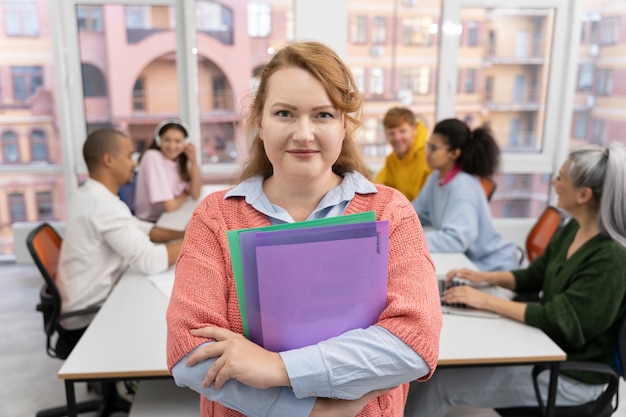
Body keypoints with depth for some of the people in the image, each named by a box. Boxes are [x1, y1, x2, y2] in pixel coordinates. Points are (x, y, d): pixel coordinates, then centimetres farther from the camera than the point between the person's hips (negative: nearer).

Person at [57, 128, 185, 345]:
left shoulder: (90, 195, 3)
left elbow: (139, 228, 9)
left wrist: (181, 234, -3)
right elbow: (150, 261, -31)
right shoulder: (103, 205, -27)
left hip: (89, 303, 8)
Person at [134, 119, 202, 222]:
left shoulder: (182, 159, 0)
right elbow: (170, 205, -22)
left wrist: (193, 161, -13)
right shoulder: (153, 158, -19)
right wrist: (185, 194, -2)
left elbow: (195, 195, -6)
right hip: (151, 223, -6)